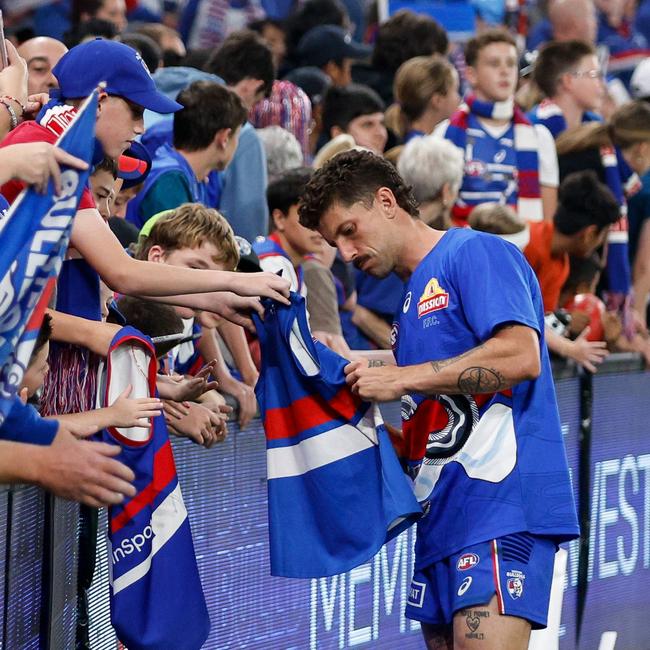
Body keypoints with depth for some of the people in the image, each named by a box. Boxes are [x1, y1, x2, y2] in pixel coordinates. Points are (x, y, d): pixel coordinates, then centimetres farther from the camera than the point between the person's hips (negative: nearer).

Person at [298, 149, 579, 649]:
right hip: (441, 515, 9)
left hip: (498, 497, -9)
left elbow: (520, 355, -17)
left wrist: (401, 379, -11)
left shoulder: (476, 253, -1)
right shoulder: (412, 300, 26)